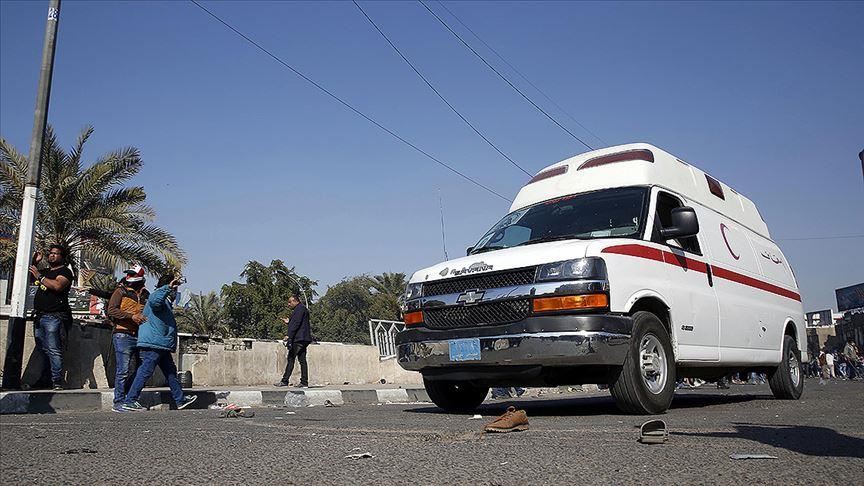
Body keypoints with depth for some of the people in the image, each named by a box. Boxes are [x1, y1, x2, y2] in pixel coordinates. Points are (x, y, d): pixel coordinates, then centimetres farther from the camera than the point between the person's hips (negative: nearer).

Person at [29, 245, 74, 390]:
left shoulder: (65, 271, -2)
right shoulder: (44, 271, 22)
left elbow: (57, 286, -20)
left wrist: (39, 276, -11)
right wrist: (34, 263, 18)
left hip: (54, 317, -8)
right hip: (39, 317, 8)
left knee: (53, 350, -13)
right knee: (42, 351, 9)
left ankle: (57, 382, -14)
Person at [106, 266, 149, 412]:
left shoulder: (145, 294, 17)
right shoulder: (121, 291, 1)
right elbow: (111, 310, -10)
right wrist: (131, 316, -18)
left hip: (139, 336, 6)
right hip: (123, 335, -6)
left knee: (135, 370, 8)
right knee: (124, 370, -8)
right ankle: (119, 402, -2)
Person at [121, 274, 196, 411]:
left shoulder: (165, 302, 25)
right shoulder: (158, 297, -8)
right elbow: (154, 299, -36)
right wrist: (168, 287, -39)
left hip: (161, 345, 11)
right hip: (152, 344, -11)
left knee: (170, 371, 13)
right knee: (145, 372, -9)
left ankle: (180, 400, 19)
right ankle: (130, 401, -4)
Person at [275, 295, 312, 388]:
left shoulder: (299, 308, -7)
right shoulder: (301, 309, 24)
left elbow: (296, 323, -17)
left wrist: (289, 335, -20)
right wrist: (289, 322, 19)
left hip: (298, 338, -10)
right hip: (303, 339, 10)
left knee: (291, 359, -9)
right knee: (302, 360, 5)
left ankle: (285, 381, -9)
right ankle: (304, 382, 3)